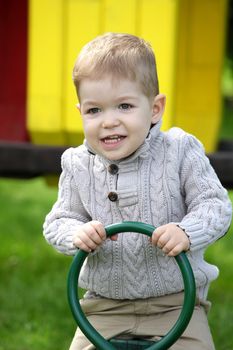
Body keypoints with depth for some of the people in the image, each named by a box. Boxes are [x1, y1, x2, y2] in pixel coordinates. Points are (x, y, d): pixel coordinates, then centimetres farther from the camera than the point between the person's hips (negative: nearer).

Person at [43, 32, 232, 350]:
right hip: (105, 305, 2)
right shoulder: (77, 165, -2)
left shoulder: (180, 151, -10)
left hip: (175, 301, -2)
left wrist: (187, 233, -28)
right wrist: (77, 234, -19)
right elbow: (57, 222, 4)